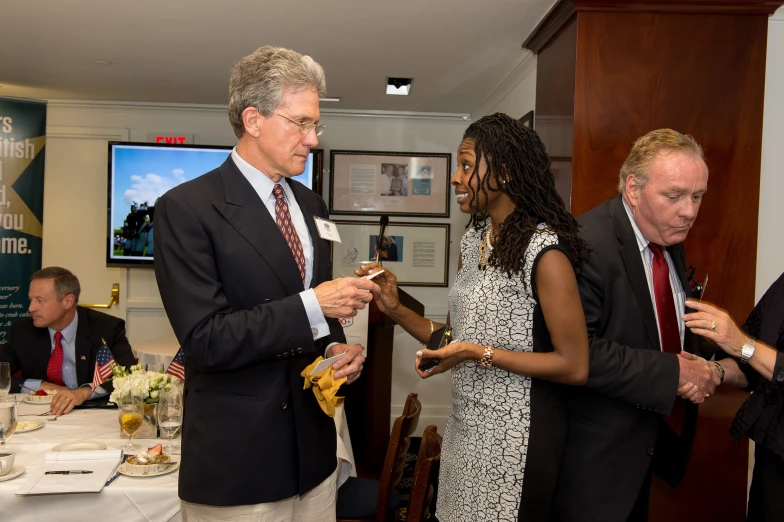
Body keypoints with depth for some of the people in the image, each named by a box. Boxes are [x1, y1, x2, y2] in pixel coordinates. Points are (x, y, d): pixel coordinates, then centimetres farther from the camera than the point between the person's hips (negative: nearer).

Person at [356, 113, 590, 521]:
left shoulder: (544, 251, -18)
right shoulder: (473, 239, 5)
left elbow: (575, 367, -17)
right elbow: (459, 338, 7)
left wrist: (481, 354, -22)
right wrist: (395, 310, -5)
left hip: (514, 435, -7)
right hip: (464, 425, 7)